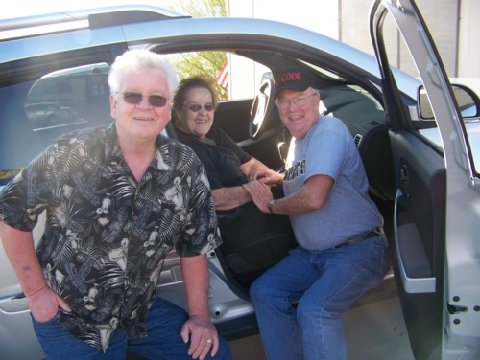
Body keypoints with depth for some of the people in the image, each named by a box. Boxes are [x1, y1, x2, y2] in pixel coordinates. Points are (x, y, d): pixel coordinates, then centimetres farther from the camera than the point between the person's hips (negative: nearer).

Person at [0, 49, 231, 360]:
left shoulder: (186, 168, -6)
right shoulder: (71, 155, -15)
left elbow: (194, 245, 2)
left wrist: (200, 315, -1)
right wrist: (36, 291, -6)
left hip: (141, 310, 3)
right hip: (68, 318, -3)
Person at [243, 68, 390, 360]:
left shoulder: (329, 130, -16)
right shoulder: (298, 140, 13)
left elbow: (314, 197, -27)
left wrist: (271, 205, -10)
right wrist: (280, 178, 12)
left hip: (357, 250, -9)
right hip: (312, 253, 9)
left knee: (314, 308, -30)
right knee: (264, 292, -4)